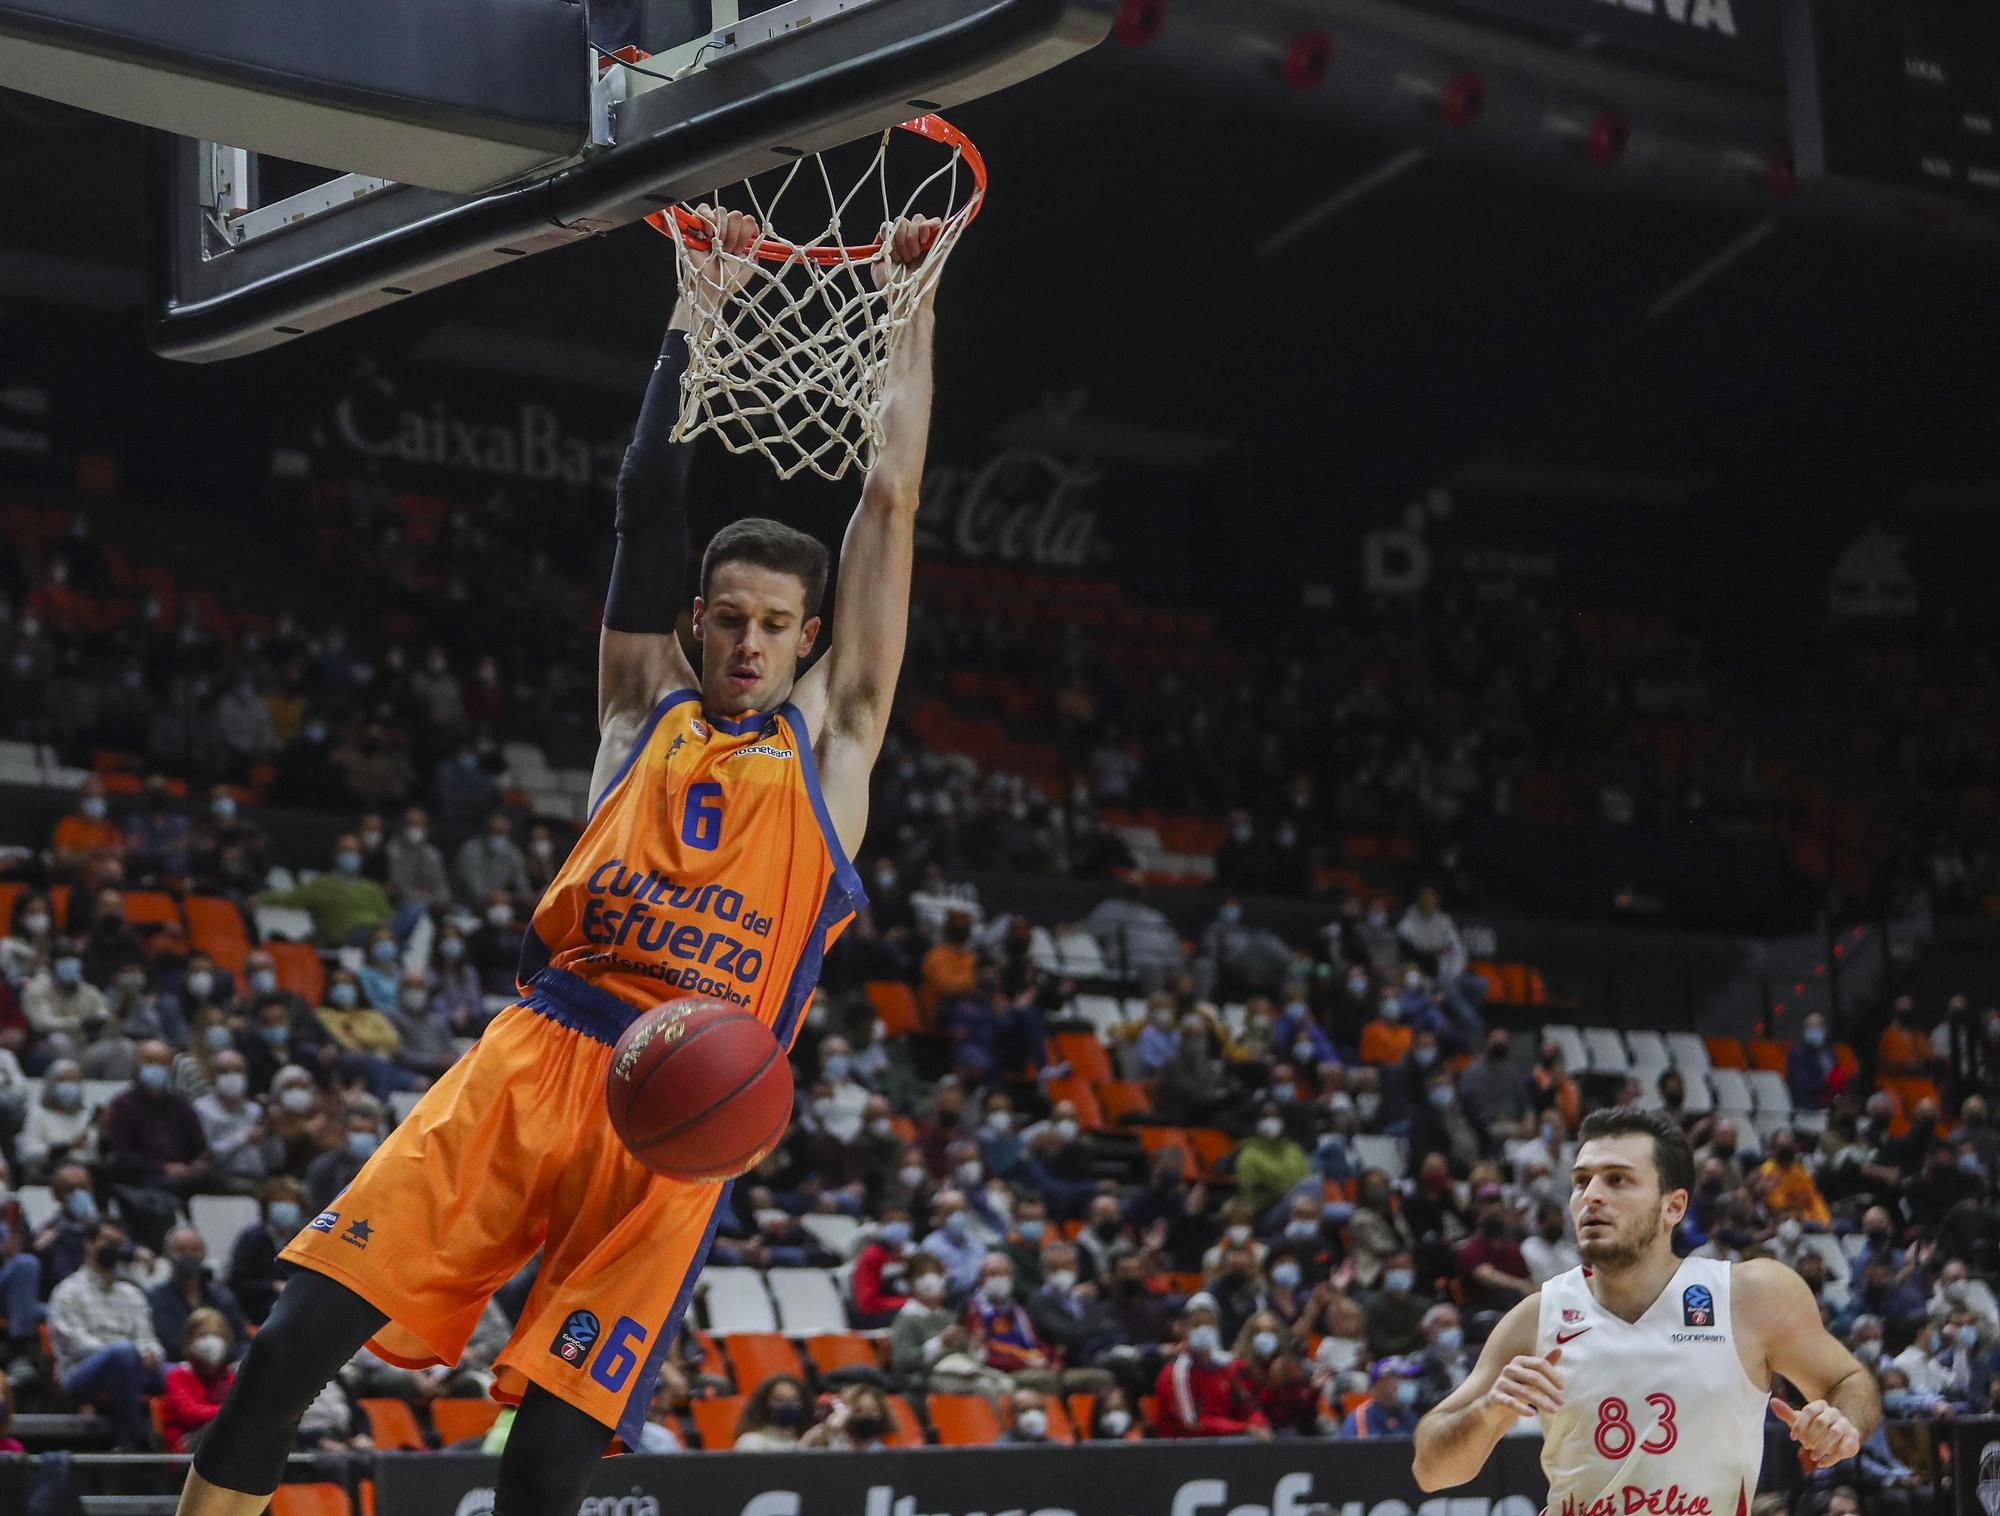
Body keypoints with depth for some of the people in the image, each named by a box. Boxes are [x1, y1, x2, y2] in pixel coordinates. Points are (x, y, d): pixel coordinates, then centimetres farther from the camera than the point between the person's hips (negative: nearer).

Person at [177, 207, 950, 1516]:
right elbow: (650, 507, 13)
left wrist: (910, 310, 14)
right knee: (300, 1334, -12)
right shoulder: (645, 712, 17)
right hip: (536, 1058, 2)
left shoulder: (832, 741, 13)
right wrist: (698, 315, 14)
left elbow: (888, 509, 12)